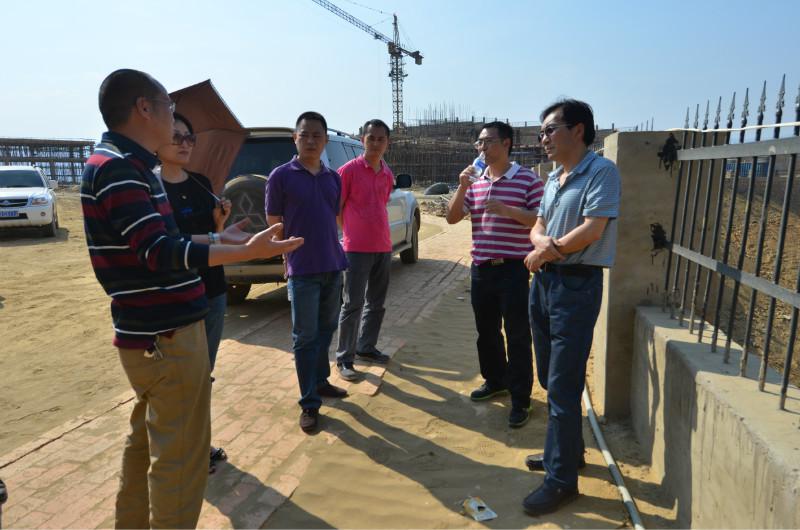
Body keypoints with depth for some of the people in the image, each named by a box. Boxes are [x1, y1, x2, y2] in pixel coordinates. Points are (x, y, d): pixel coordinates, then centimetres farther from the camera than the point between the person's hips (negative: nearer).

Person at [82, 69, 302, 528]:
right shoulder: (117, 168, -18)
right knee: (180, 458, 2)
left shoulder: (126, 165, 14)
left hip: (151, 330, 11)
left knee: (148, 443, 23)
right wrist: (246, 252, -35)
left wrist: (219, 239, 22)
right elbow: (158, 252, -26)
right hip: (166, 334, -11)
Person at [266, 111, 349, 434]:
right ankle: (309, 403, 12)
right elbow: (274, 224, -2)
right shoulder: (281, 176, -6)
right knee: (305, 337, 2)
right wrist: (290, 256, -3)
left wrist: (330, 250, 10)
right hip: (303, 270, -5)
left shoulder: (334, 178, 8)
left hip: (334, 266, 5)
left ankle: (320, 381, 35)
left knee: (327, 328, 16)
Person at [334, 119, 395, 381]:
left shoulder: (388, 174, 10)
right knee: (353, 305, -3)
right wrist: (351, 234, 1)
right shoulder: (349, 170, -8)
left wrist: (375, 232, 14)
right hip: (357, 249, -6)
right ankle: (344, 358, 7)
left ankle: (366, 347, 30)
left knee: (377, 303, 14)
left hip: (383, 247, 7)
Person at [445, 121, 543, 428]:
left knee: (517, 336, 1)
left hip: (513, 269, -5)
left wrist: (506, 209, -21)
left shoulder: (528, 180, -5)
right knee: (486, 332, 17)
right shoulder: (475, 181, 11)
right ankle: (495, 380, 36)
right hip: (481, 268, 6)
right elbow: (452, 218, 6)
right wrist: (462, 187, -8)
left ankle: (520, 399, 12)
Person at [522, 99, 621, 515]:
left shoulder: (601, 171, -11)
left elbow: (591, 231, -19)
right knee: (550, 379, 17)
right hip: (543, 281, 8)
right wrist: (545, 243, -10)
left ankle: (562, 479, 11)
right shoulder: (553, 177, 14)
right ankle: (565, 449, 35)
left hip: (576, 285, -8)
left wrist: (548, 251, -7)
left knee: (563, 387, -3)